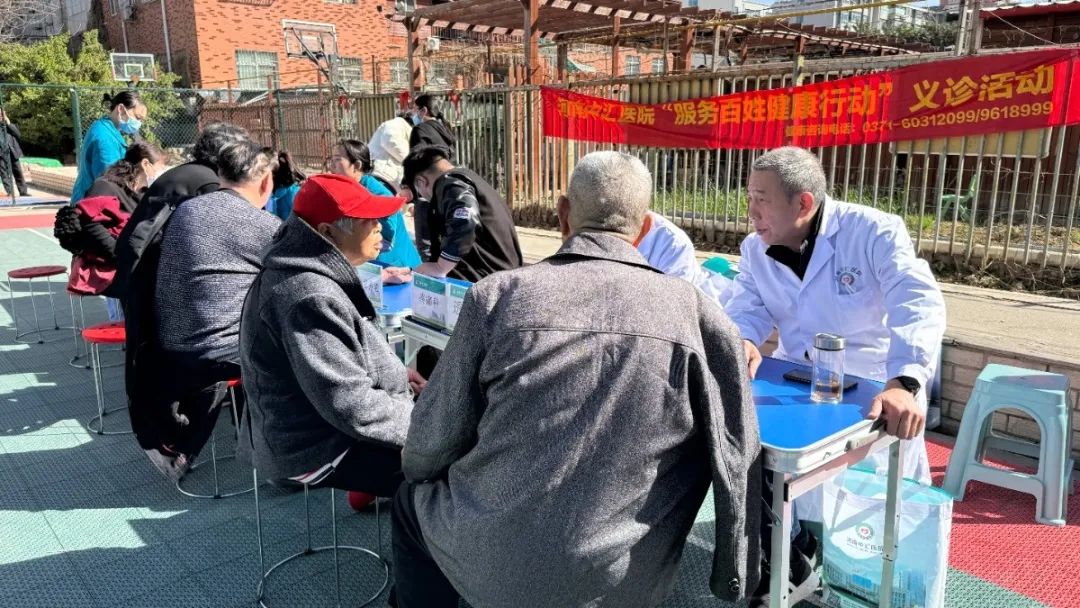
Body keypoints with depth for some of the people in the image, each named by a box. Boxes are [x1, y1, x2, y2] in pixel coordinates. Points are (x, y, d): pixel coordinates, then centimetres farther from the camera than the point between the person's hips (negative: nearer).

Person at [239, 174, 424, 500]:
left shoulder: (311, 274, 4)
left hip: (312, 426, 10)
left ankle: (370, 489, 26)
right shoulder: (311, 298, -28)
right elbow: (351, 407, -28)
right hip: (319, 449, -10)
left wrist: (393, 372, 6)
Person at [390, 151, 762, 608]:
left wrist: (414, 464, 20)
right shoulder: (694, 311, -7)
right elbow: (736, 455, -3)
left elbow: (431, 442, -3)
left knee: (412, 498, 30)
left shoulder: (496, 295, -11)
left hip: (495, 563, -1)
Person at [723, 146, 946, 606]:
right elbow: (747, 308, -4)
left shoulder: (875, 232, -18)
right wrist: (745, 341, -30)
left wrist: (905, 384, -46)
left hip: (875, 388, -4)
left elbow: (919, 304, -30)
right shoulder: (756, 249, -2)